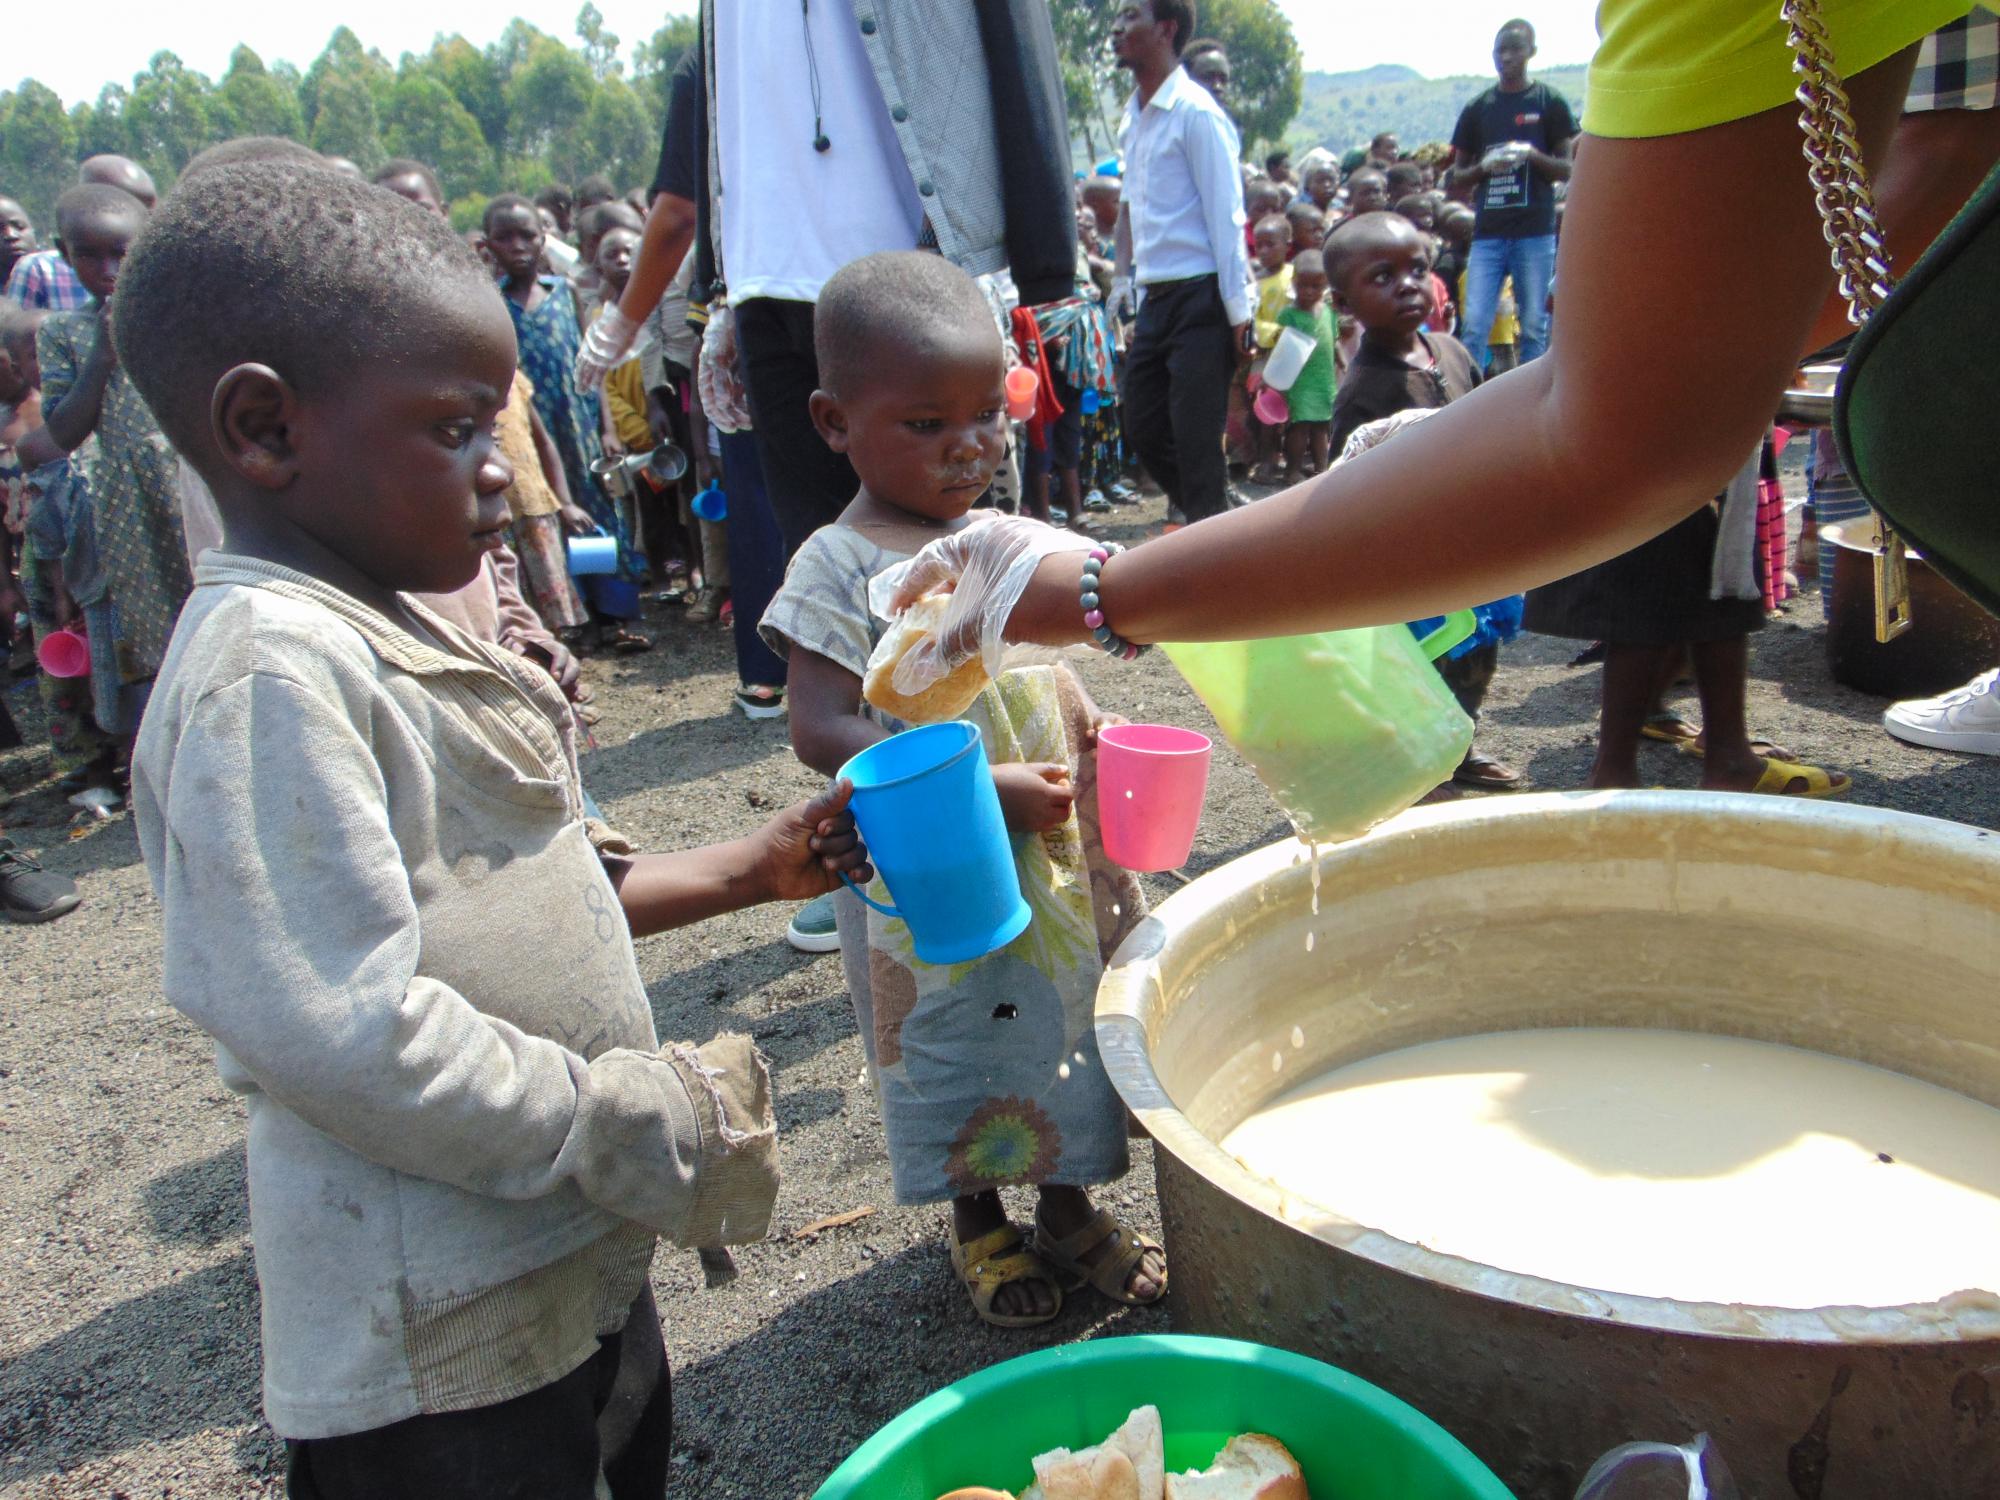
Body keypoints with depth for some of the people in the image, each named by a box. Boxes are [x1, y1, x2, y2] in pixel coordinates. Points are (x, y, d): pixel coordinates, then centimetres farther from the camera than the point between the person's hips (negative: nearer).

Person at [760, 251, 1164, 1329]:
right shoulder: (840, 567, -15)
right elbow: (822, 730, -21)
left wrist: (1095, 739, -5)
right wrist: (988, 788, -26)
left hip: (1054, 854, 5)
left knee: (1069, 1024, 17)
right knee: (959, 1051, 12)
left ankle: (1069, 1208, 40)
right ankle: (978, 1226, 37)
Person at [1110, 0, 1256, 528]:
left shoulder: (1194, 113, -10)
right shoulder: (1133, 116, 14)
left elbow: (1226, 216, -13)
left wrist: (1238, 310, -16)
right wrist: (1124, 281, 14)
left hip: (1200, 297, -8)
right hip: (1155, 299, 8)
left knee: (1194, 434, -6)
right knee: (1142, 423, 11)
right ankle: (1193, 506, 31)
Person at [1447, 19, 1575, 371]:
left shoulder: (1550, 103, 6)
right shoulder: (1477, 109, 12)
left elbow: (1566, 170, 5)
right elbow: (1457, 177, 14)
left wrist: (1532, 155, -14)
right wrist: (1485, 166, -7)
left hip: (1535, 232, -2)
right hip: (1488, 233, 2)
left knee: (1533, 326, 0)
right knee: (1474, 325, -5)